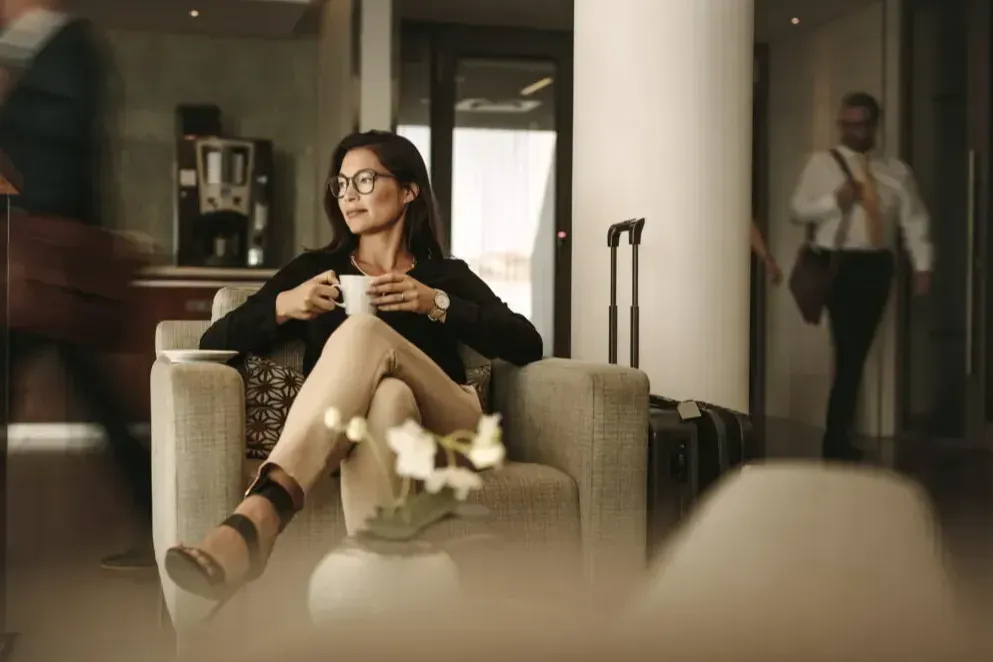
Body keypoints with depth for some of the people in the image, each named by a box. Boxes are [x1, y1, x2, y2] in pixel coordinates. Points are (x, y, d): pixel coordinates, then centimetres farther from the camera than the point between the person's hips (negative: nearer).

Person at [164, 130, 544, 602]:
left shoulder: (447, 275, 22)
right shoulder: (312, 269, 24)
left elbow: (527, 346, 5)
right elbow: (214, 344, 14)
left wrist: (437, 304, -6)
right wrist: (281, 306, -4)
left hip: (442, 432, 0)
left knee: (363, 333, -31)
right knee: (385, 398, -37)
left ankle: (257, 517, -52)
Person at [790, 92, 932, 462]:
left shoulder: (896, 172, 12)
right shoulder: (822, 163, 3)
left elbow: (914, 220, 8)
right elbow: (798, 210, 1)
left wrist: (922, 265, -1)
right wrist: (833, 200, -15)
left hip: (877, 265, 4)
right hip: (839, 264, -4)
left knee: (858, 352, 7)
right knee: (848, 353, -10)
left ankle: (840, 436, 16)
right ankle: (836, 442, -2)